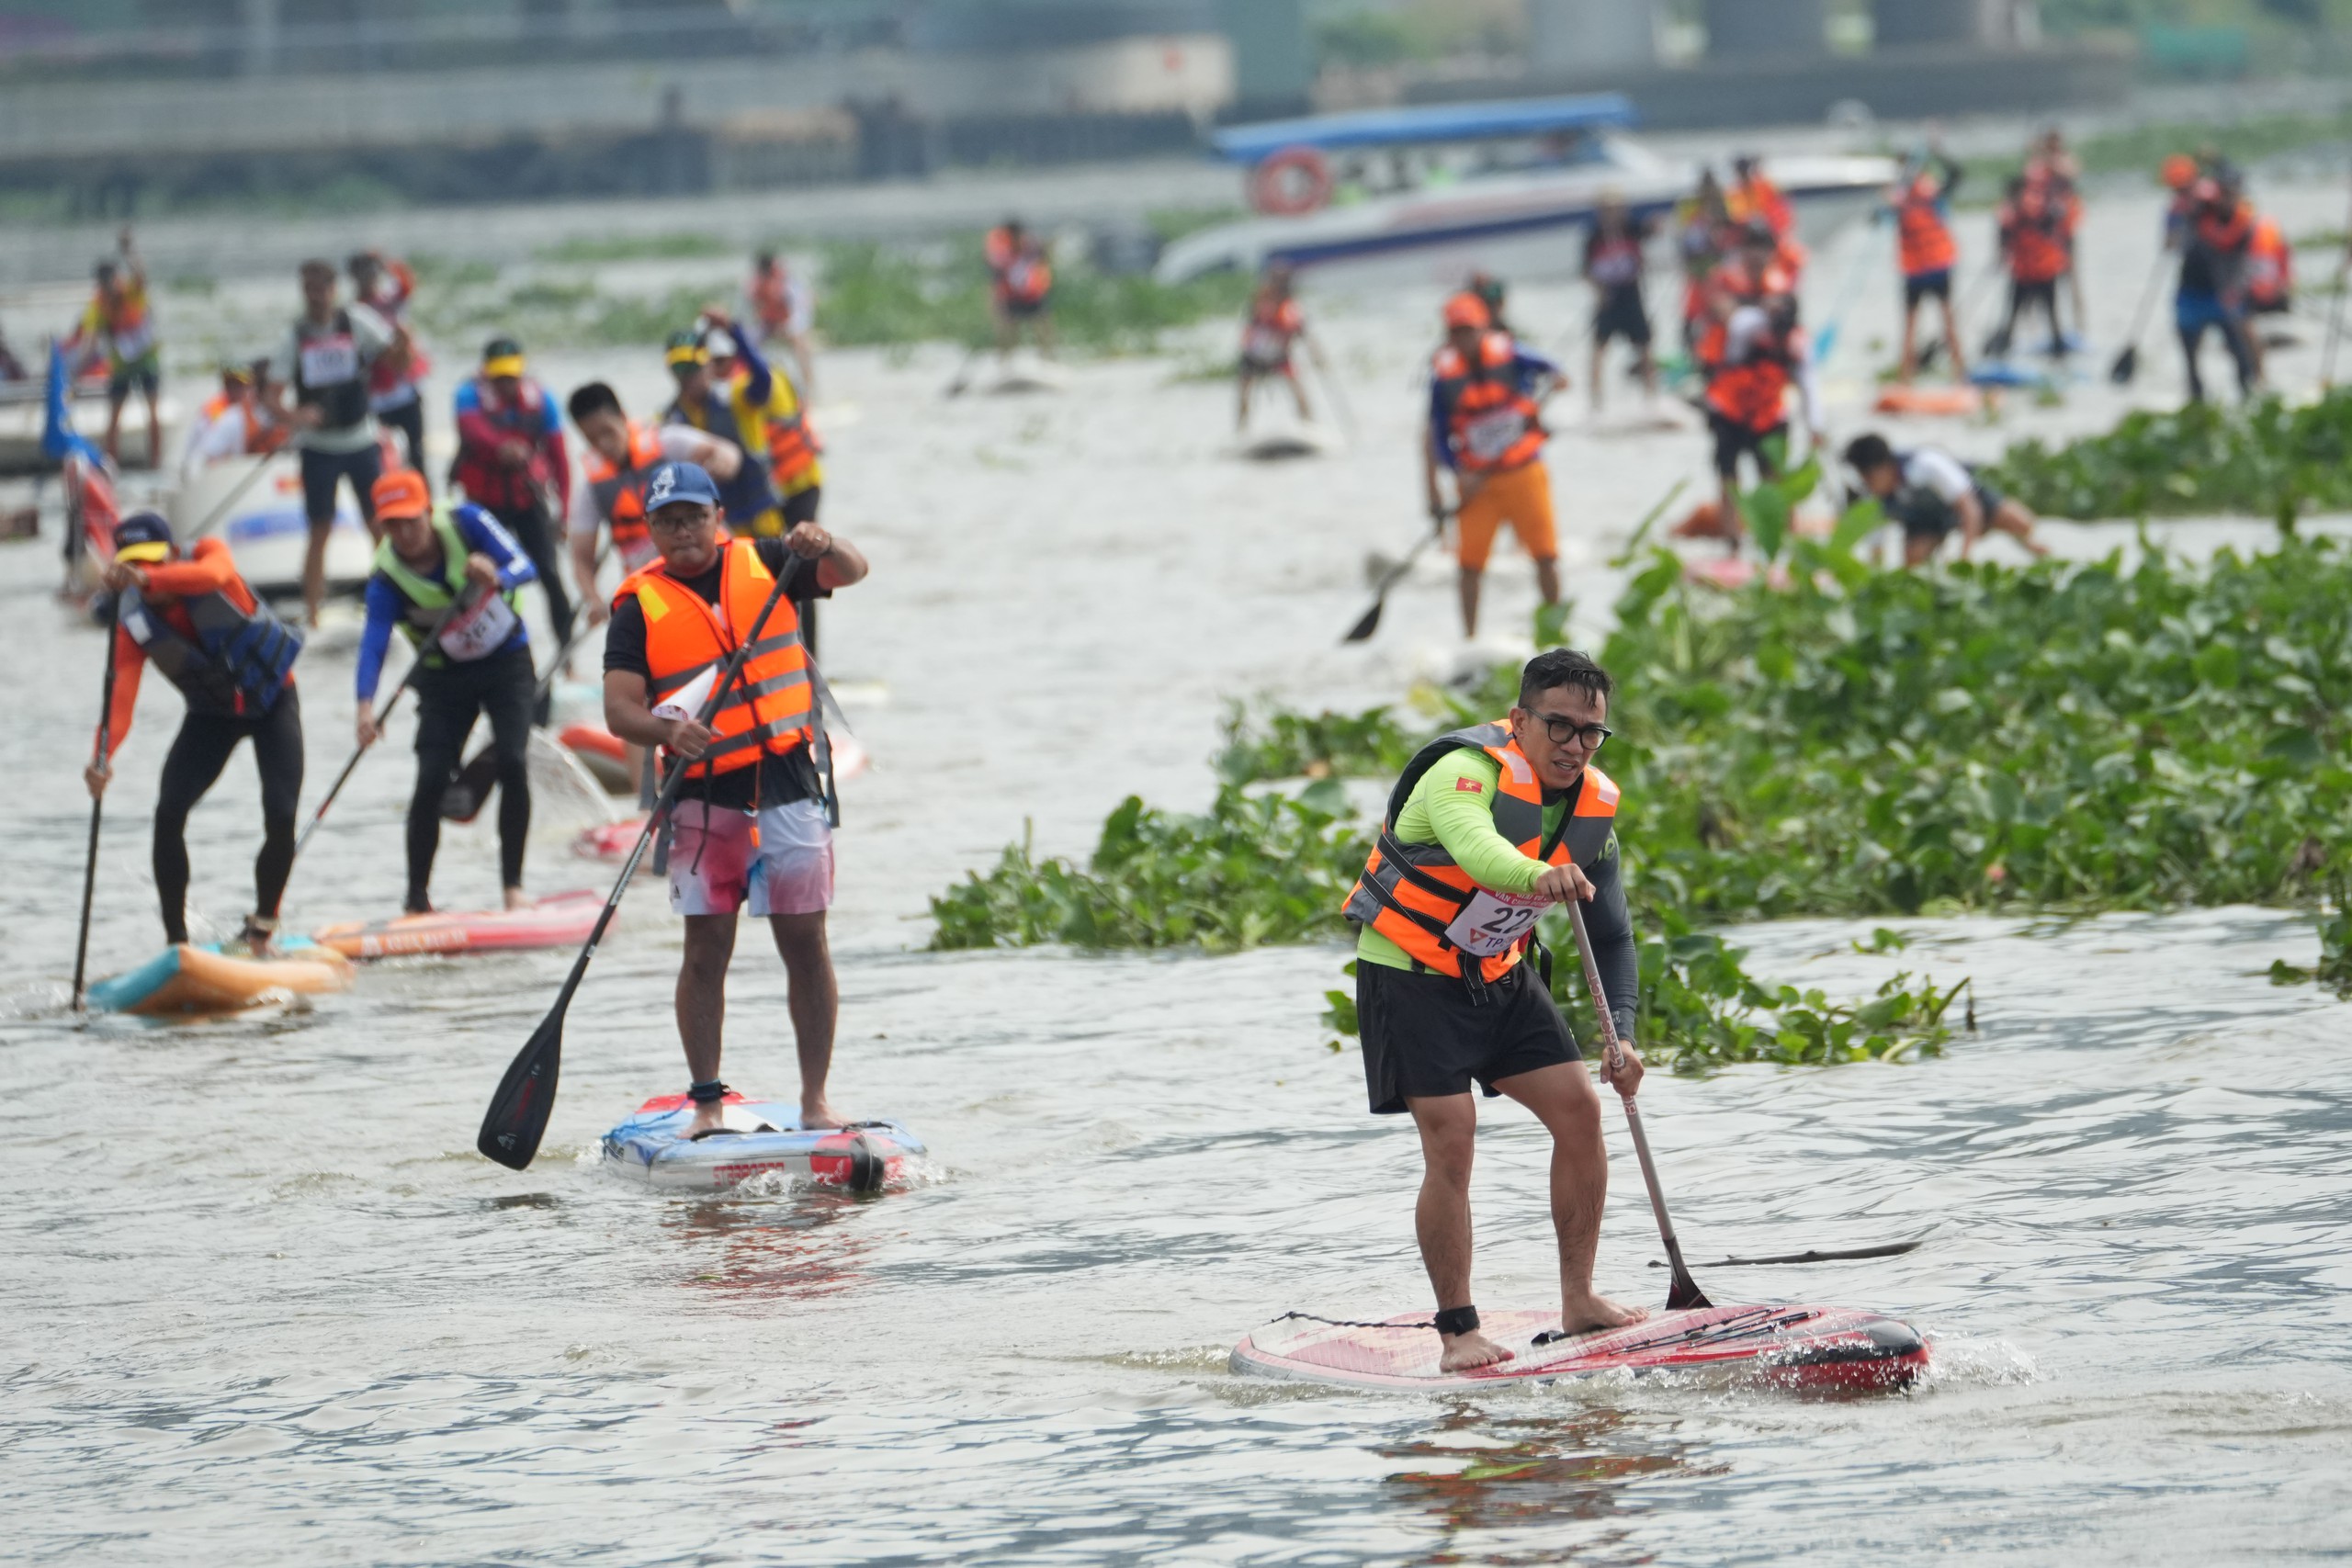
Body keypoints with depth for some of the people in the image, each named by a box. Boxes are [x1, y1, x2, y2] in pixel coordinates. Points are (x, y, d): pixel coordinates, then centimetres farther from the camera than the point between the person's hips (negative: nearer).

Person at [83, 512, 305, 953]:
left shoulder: (208, 554, -25)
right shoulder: (134, 621, -20)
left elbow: (212, 573, -50)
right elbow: (123, 688, -31)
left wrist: (147, 580, -68)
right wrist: (105, 755, -50)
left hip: (273, 699, -2)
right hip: (211, 713, 2)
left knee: (281, 818, -13)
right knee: (168, 813, -16)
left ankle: (264, 926, 11)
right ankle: (176, 941, -6)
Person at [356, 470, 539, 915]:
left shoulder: (465, 523, -18)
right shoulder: (387, 578, -20)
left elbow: (525, 565, -21)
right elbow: (373, 643, -31)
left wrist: (497, 577, -46)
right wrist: (366, 704, -48)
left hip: (507, 664, 0)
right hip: (445, 677, 0)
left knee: (513, 765, -17)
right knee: (431, 780, -12)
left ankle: (513, 884, -7)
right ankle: (416, 897, -1)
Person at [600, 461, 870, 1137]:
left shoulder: (763, 566, 6)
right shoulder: (641, 607, -1)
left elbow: (850, 573, -4)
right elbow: (619, 706, -10)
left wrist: (825, 548, -27)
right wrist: (668, 732, -31)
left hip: (786, 782, 1)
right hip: (704, 795, -1)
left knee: (805, 943, 1)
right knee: (707, 949, -2)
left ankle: (815, 1100, 6)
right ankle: (706, 1102, 4)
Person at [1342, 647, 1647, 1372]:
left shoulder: (1594, 807, -4)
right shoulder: (1467, 774, -26)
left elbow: (1612, 937, 2)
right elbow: (1473, 846, -50)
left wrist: (1620, 1037, -12)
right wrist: (1536, 876, -71)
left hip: (1499, 977, 7)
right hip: (1410, 977, -7)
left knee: (1580, 1111, 0)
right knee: (1451, 1144, -14)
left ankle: (1578, 1300, 11)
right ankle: (1458, 1332, -6)